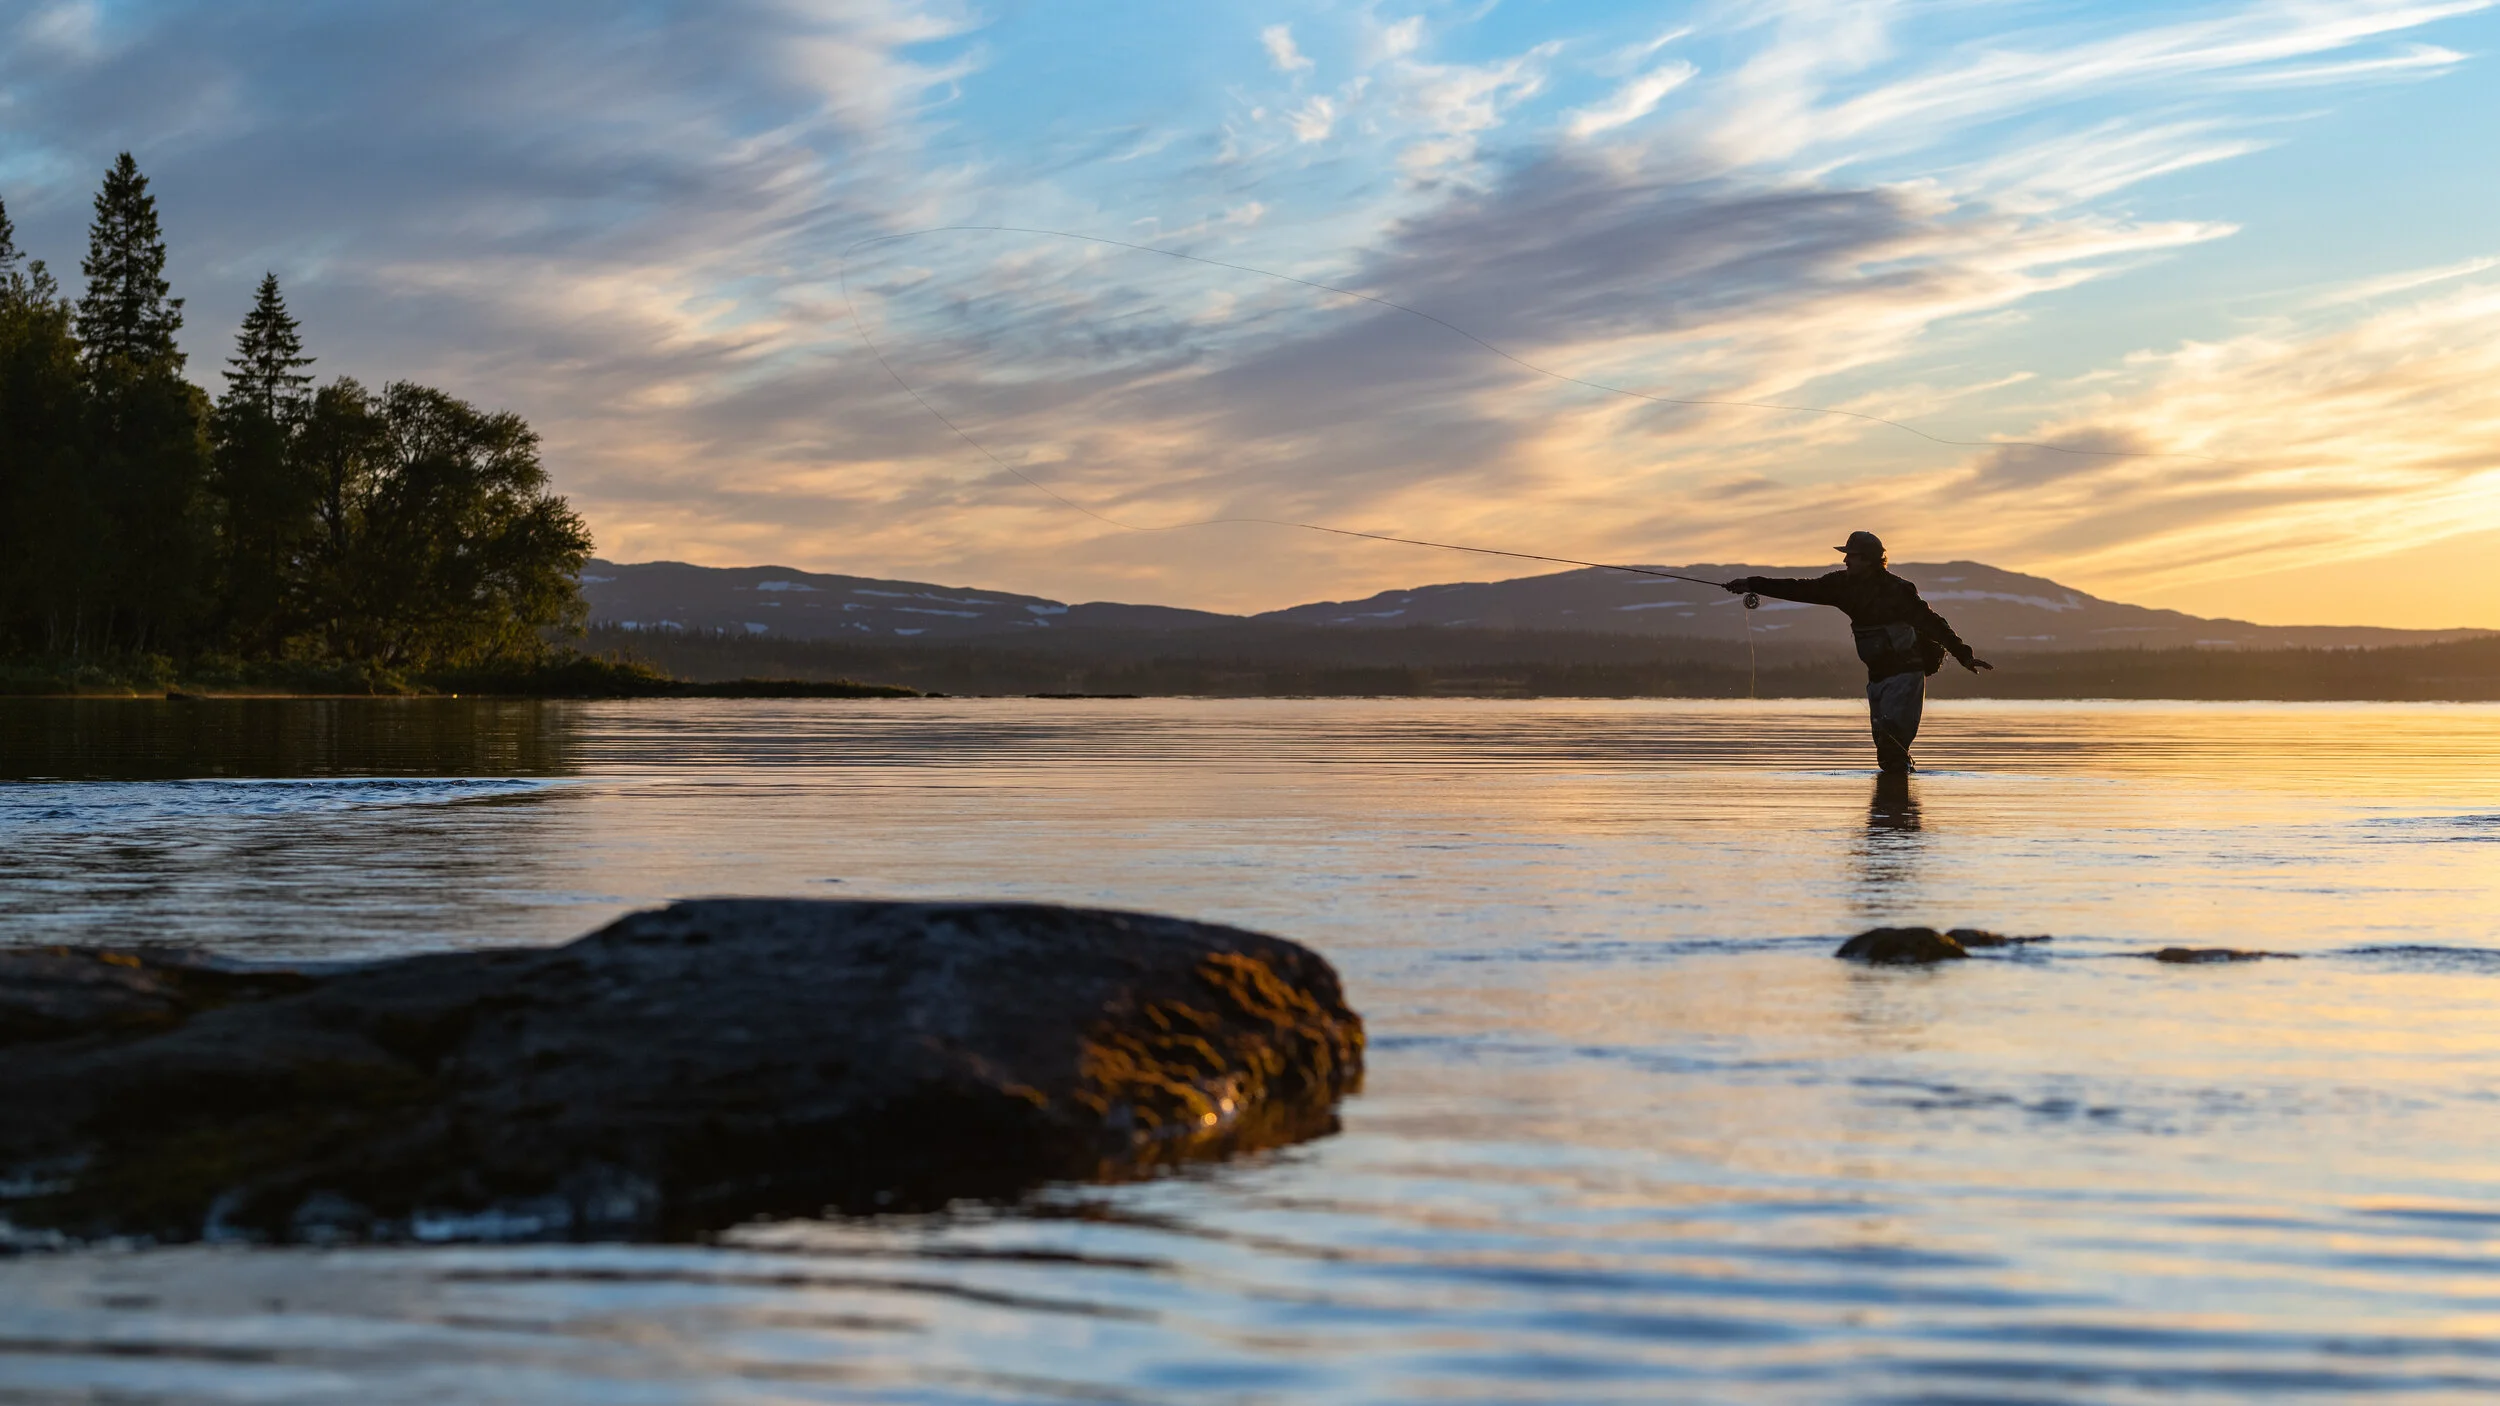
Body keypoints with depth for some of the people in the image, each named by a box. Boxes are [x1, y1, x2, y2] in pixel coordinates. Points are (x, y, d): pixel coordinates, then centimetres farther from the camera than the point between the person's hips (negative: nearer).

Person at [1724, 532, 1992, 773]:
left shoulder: (1897, 590, -14)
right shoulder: (1846, 585, 5)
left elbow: (1932, 623, -14)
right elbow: (1802, 589, 5)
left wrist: (1963, 654, -17)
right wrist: (1753, 585, 1)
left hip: (1905, 672, -7)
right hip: (1877, 674, 7)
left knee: (1892, 736, -18)